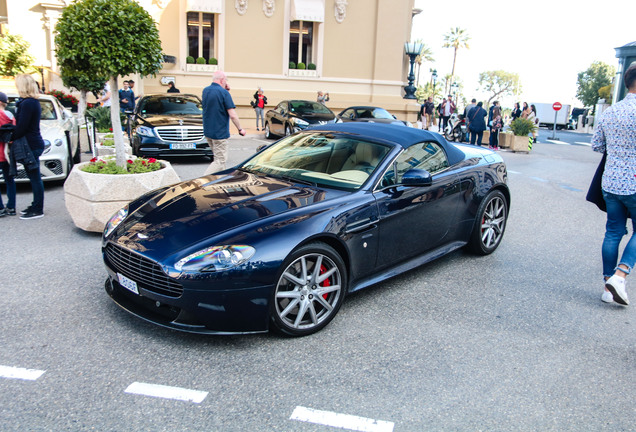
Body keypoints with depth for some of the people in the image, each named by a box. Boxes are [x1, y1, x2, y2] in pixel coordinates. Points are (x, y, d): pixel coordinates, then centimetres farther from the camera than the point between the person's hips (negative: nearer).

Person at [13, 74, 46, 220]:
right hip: (34, 143, 10)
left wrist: (11, 138, -5)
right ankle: (36, 206, 25)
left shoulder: (27, 103, -16)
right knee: (34, 177, 16)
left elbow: (21, 127, -18)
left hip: (31, 145, -10)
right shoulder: (34, 102, 13)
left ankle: (38, 210, 3)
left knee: (35, 178, -4)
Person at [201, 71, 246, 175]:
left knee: (219, 157, 22)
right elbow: (233, 115, -19)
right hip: (220, 133, -8)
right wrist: (240, 129, -6)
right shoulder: (224, 93, -16)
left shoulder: (205, 90, 5)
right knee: (220, 161, -3)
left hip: (207, 132, 8)